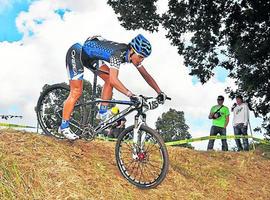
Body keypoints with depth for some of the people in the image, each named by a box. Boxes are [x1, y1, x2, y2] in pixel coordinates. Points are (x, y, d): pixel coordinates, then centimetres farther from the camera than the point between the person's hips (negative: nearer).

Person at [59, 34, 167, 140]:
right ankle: (64, 126, 2)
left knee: (109, 79, -3)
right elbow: (114, 79, -45)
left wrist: (160, 92, -14)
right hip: (76, 52, -8)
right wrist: (131, 95, -53)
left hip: (89, 56, 8)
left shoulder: (132, 54, -11)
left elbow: (146, 75, -7)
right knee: (76, 92, -9)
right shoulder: (118, 53, -34)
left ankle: (103, 112, 7)